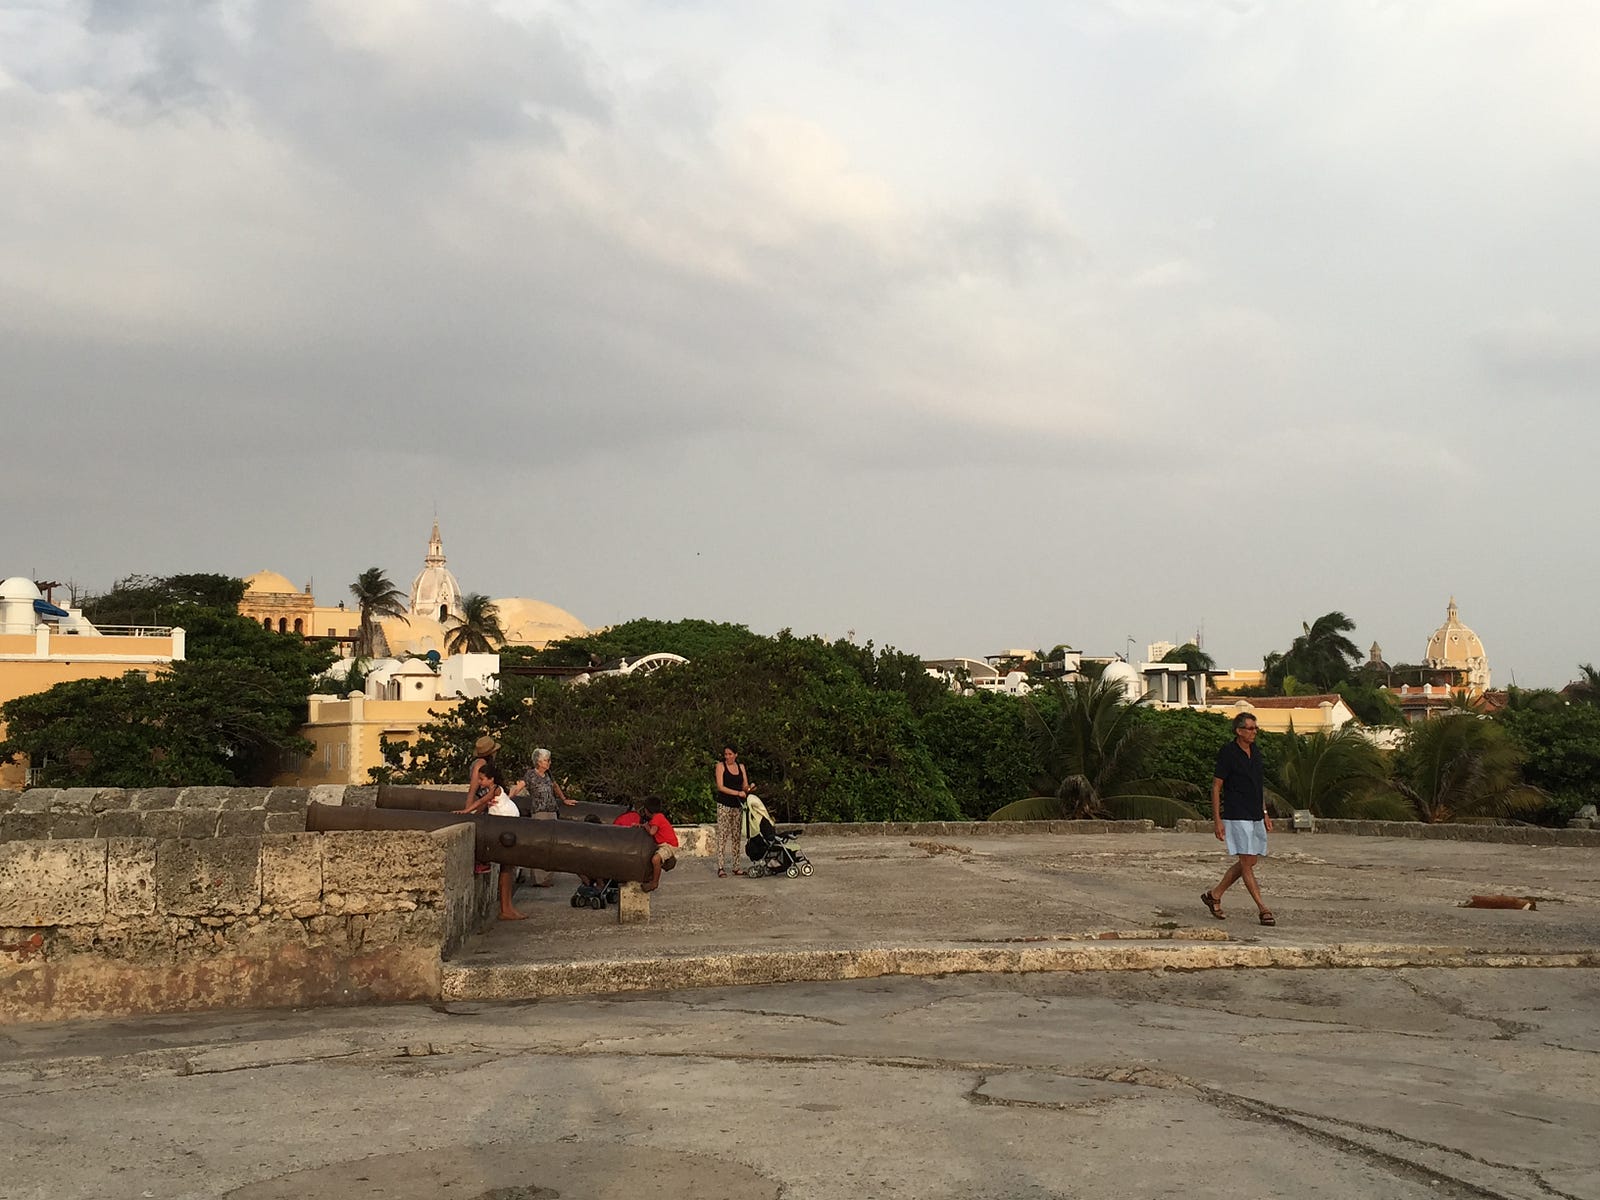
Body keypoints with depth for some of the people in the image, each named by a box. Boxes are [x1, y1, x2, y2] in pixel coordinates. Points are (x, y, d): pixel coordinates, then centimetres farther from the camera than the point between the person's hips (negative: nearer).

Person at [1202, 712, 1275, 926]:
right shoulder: (1227, 754, -10)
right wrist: (1216, 820, -12)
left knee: (1248, 862, 10)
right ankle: (1263, 910, -5)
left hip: (1255, 817, 8)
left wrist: (1265, 814, 17)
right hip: (1237, 817, -8)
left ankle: (1214, 895, 23)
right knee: (1247, 863, -7)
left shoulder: (1255, 753, 12)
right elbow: (1216, 787, -9)